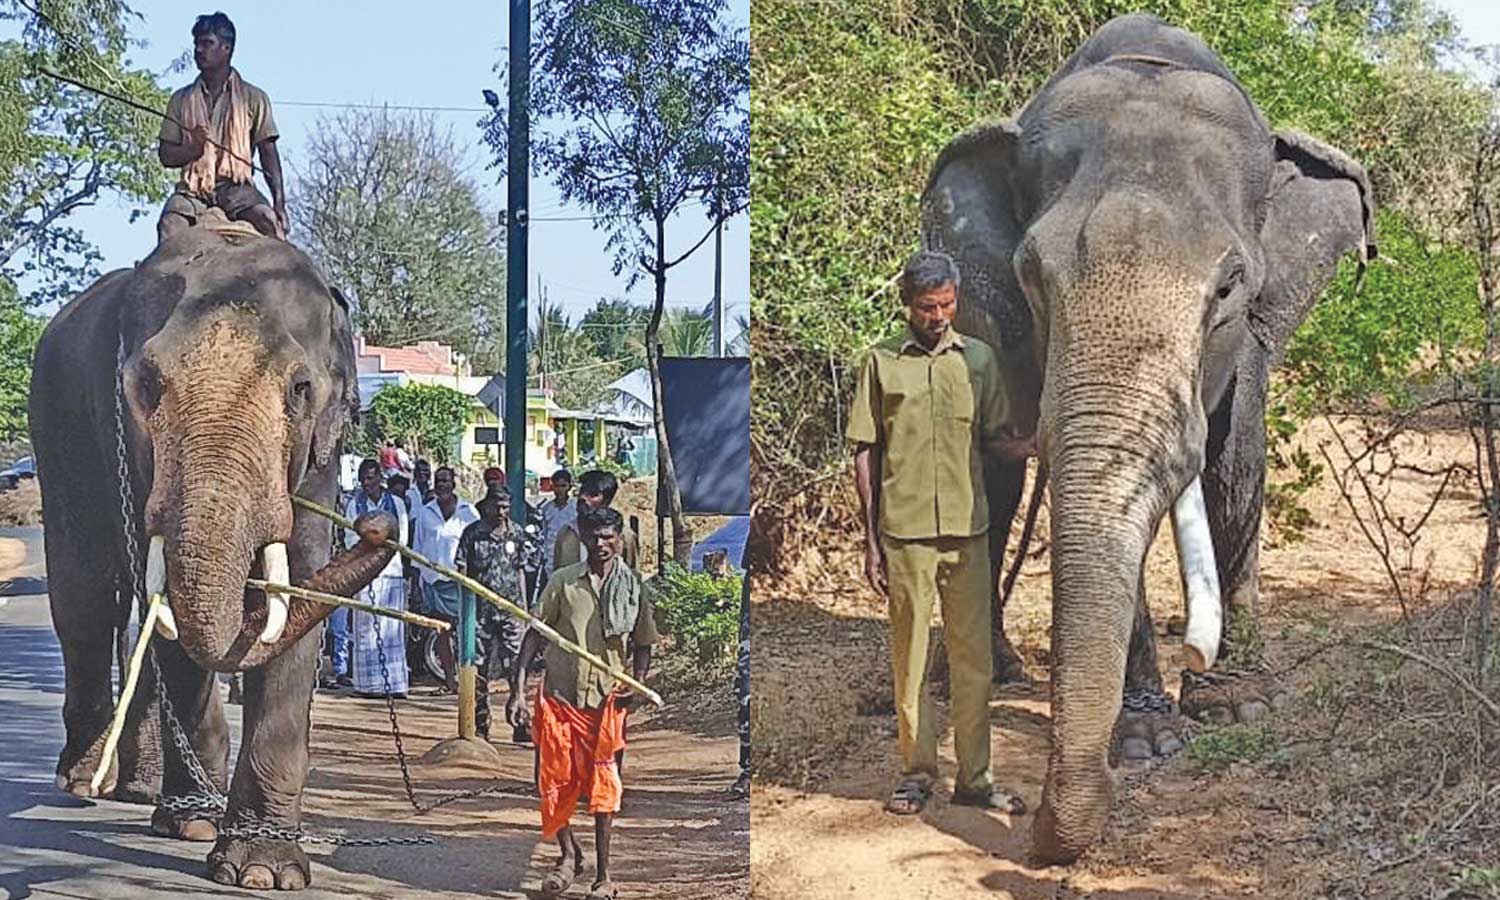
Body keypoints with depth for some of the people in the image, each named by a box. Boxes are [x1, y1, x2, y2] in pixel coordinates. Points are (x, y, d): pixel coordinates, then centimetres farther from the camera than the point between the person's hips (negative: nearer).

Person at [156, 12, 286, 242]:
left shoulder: (253, 98, 13)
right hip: (192, 188, 2)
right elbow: (166, 156, 14)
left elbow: (268, 153, 6)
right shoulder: (181, 100, 18)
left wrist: (279, 202, -8)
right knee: (169, 224, -31)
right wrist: (194, 147, -9)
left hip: (235, 186, -2)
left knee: (267, 219, -33)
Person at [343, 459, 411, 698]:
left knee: (392, 627, -3)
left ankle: (394, 683, -4)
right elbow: (351, 539, 5)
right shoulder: (354, 505, 10)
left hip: (392, 571, 1)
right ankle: (369, 684, -4)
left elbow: (402, 538, 9)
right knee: (366, 626, -5)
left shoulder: (396, 504, 12)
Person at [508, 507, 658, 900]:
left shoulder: (635, 587, 3)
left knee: (603, 786, 2)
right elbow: (536, 632, 2)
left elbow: (643, 644, 12)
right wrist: (518, 688, -5)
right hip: (560, 695, 0)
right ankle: (568, 854, 26)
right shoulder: (563, 582, -1)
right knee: (555, 782, 2)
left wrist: (636, 683, -7)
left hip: (607, 700, 0)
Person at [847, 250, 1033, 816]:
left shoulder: (979, 359, 9)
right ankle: (916, 774, 13)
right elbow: (865, 454, 4)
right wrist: (871, 540, -1)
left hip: (968, 531, 2)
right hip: (905, 533, -2)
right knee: (910, 657, 4)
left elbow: (992, 439, 13)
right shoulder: (882, 362, 3)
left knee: (973, 655, 5)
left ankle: (974, 776, 12)